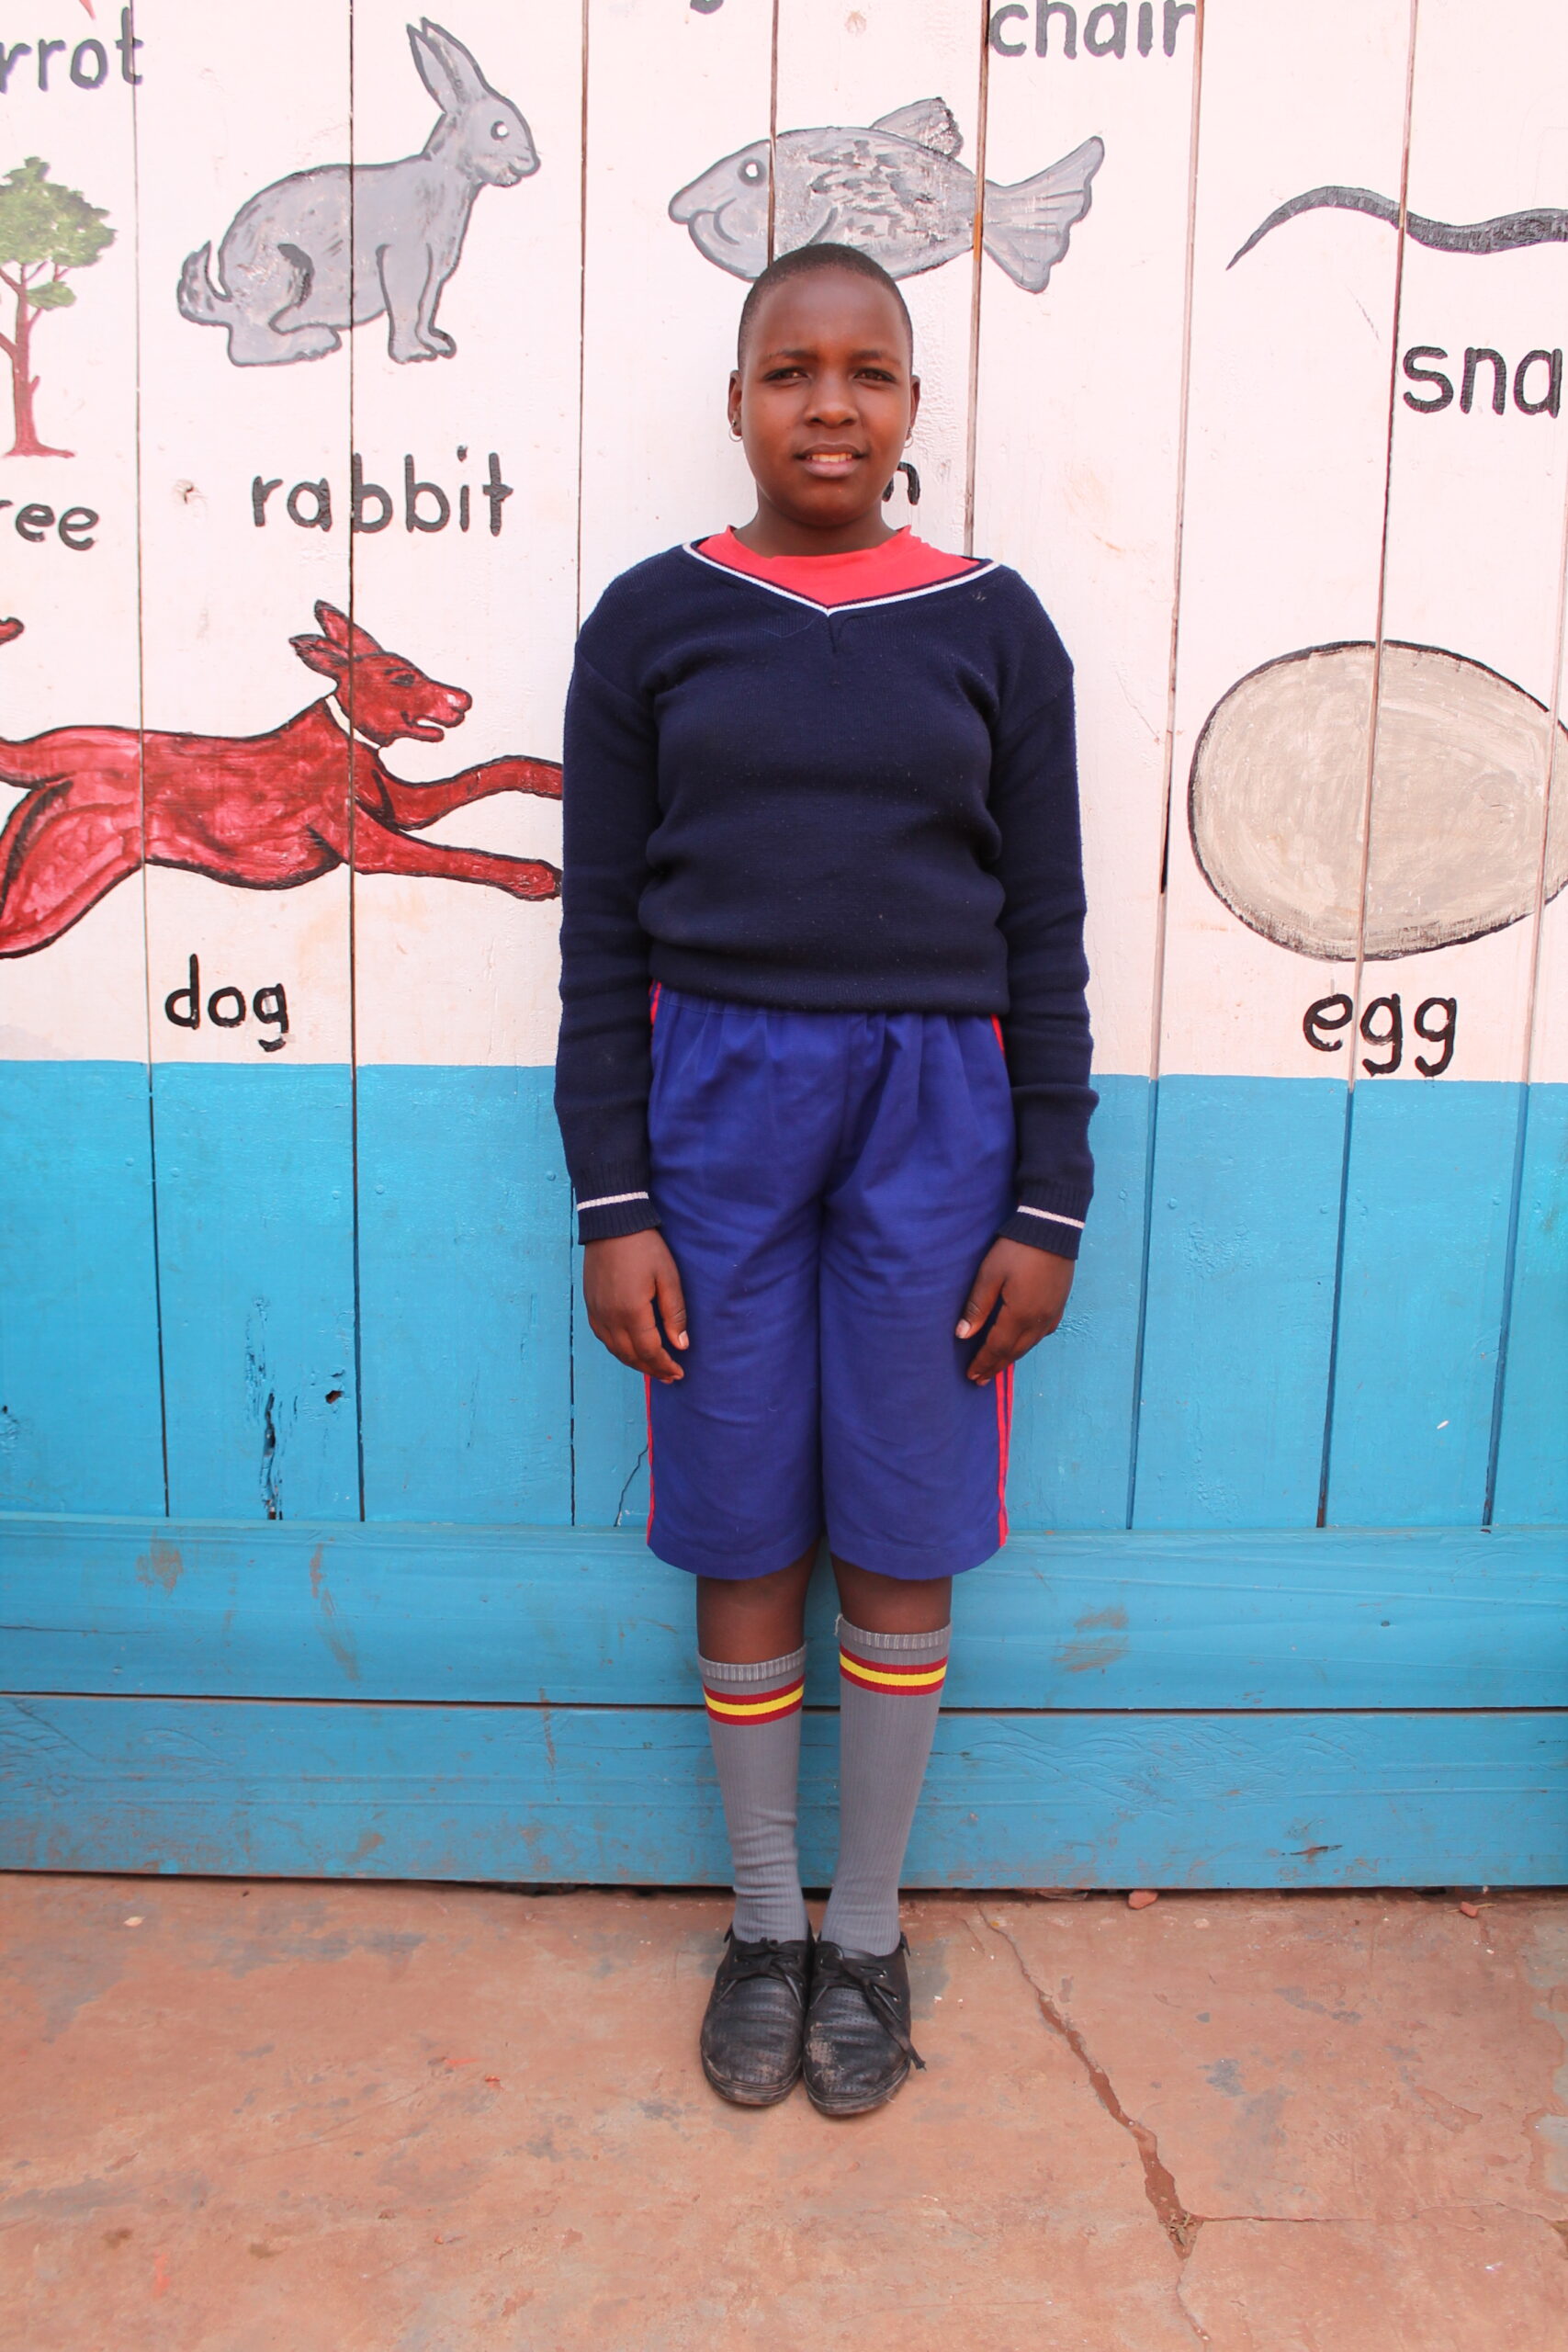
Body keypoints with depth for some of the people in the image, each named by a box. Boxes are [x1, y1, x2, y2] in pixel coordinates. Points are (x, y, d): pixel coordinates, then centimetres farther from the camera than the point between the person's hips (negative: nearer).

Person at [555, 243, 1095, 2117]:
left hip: (933, 1105, 1)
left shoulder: (992, 628, 4)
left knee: (899, 1548, 7)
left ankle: (867, 1931, 29)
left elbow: (1045, 935, 5)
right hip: (715, 1098, 0)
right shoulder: (652, 621, 3)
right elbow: (603, 929, 2)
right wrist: (613, 1203, -4)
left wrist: (1049, 1204, 0)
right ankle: (762, 1925, 30)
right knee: (746, 1549, 7)